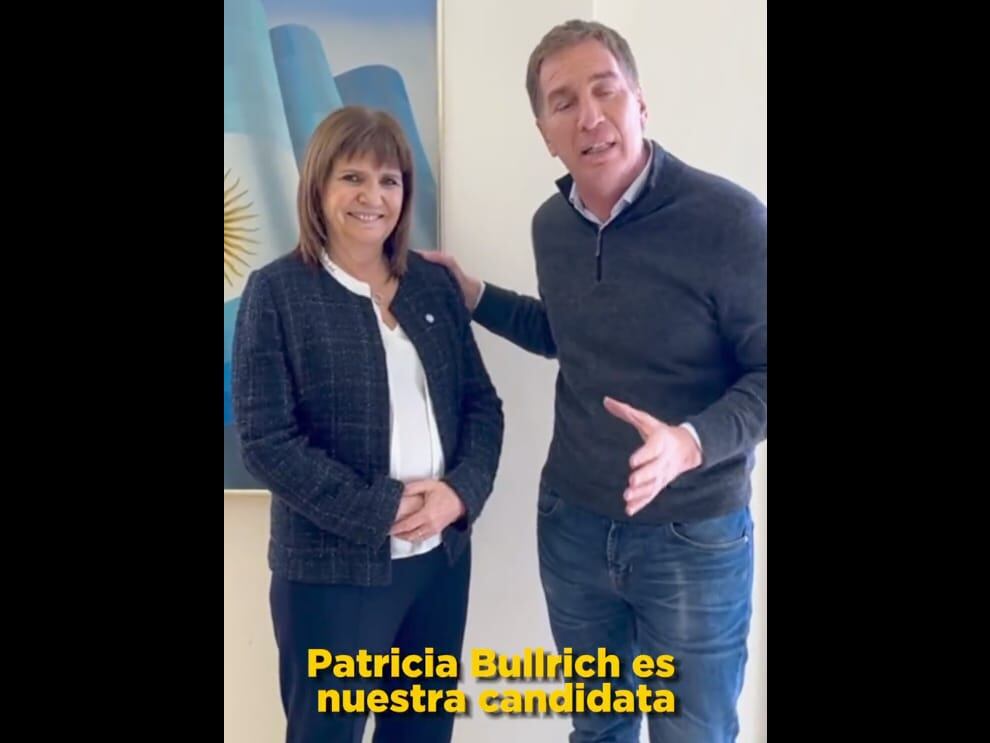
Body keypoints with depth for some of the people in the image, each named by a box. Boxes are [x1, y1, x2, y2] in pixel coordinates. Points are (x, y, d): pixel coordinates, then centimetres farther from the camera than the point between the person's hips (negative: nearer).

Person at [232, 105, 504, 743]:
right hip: (333, 568, -4)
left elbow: (482, 402, 6)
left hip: (443, 553, 5)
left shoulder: (435, 285, 6)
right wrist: (380, 510, -17)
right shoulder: (276, 292, -7)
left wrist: (462, 491, -12)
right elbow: (267, 441, -12)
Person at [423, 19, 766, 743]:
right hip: (573, 524, 5)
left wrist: (692, 442, -32)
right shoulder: (551, 225, 0)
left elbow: (765, 375, -16)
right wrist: (474, 296, 8)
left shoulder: (728, 218, -19)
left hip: (693, 537, -4)